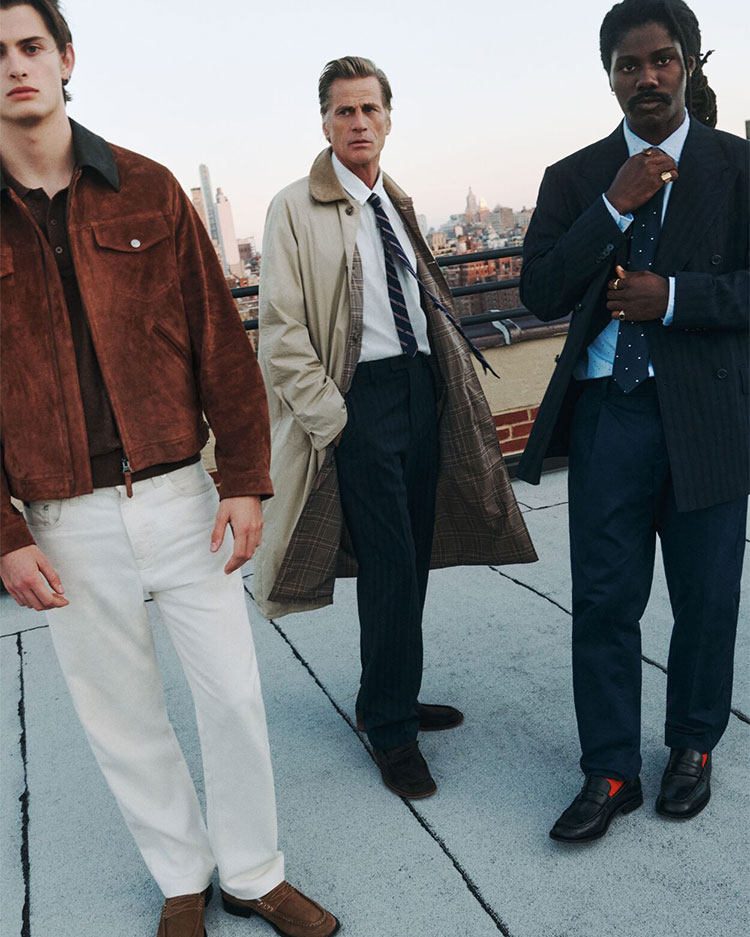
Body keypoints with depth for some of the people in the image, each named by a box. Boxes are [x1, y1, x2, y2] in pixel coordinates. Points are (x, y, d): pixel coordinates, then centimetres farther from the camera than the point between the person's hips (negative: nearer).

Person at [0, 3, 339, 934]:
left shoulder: (146, 190, 3)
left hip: (179, 497, 1)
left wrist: (245, 478, -3)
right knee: (122, 718, 13)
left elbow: (219, 341, 1)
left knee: (234, 694, 7)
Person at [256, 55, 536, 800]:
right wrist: (331, 419, -14)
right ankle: (390, 729, 14)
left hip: (421, 388, 7)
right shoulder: (296, 209, -5)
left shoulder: (398, 205, 16)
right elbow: (280, 332, -10)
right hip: (361, 399, -7)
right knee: (390, 567, -4)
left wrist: (450, 384, 13)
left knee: (413, 561, 13)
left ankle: (390, 699, 30)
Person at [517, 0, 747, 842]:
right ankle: (610, 773, 20)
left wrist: (673, 296, -16)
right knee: (603, 600, 5)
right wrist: (614, 207, -12)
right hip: (607, 414, 1)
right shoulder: (574, 179, 7)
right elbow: (540, 292, -4)